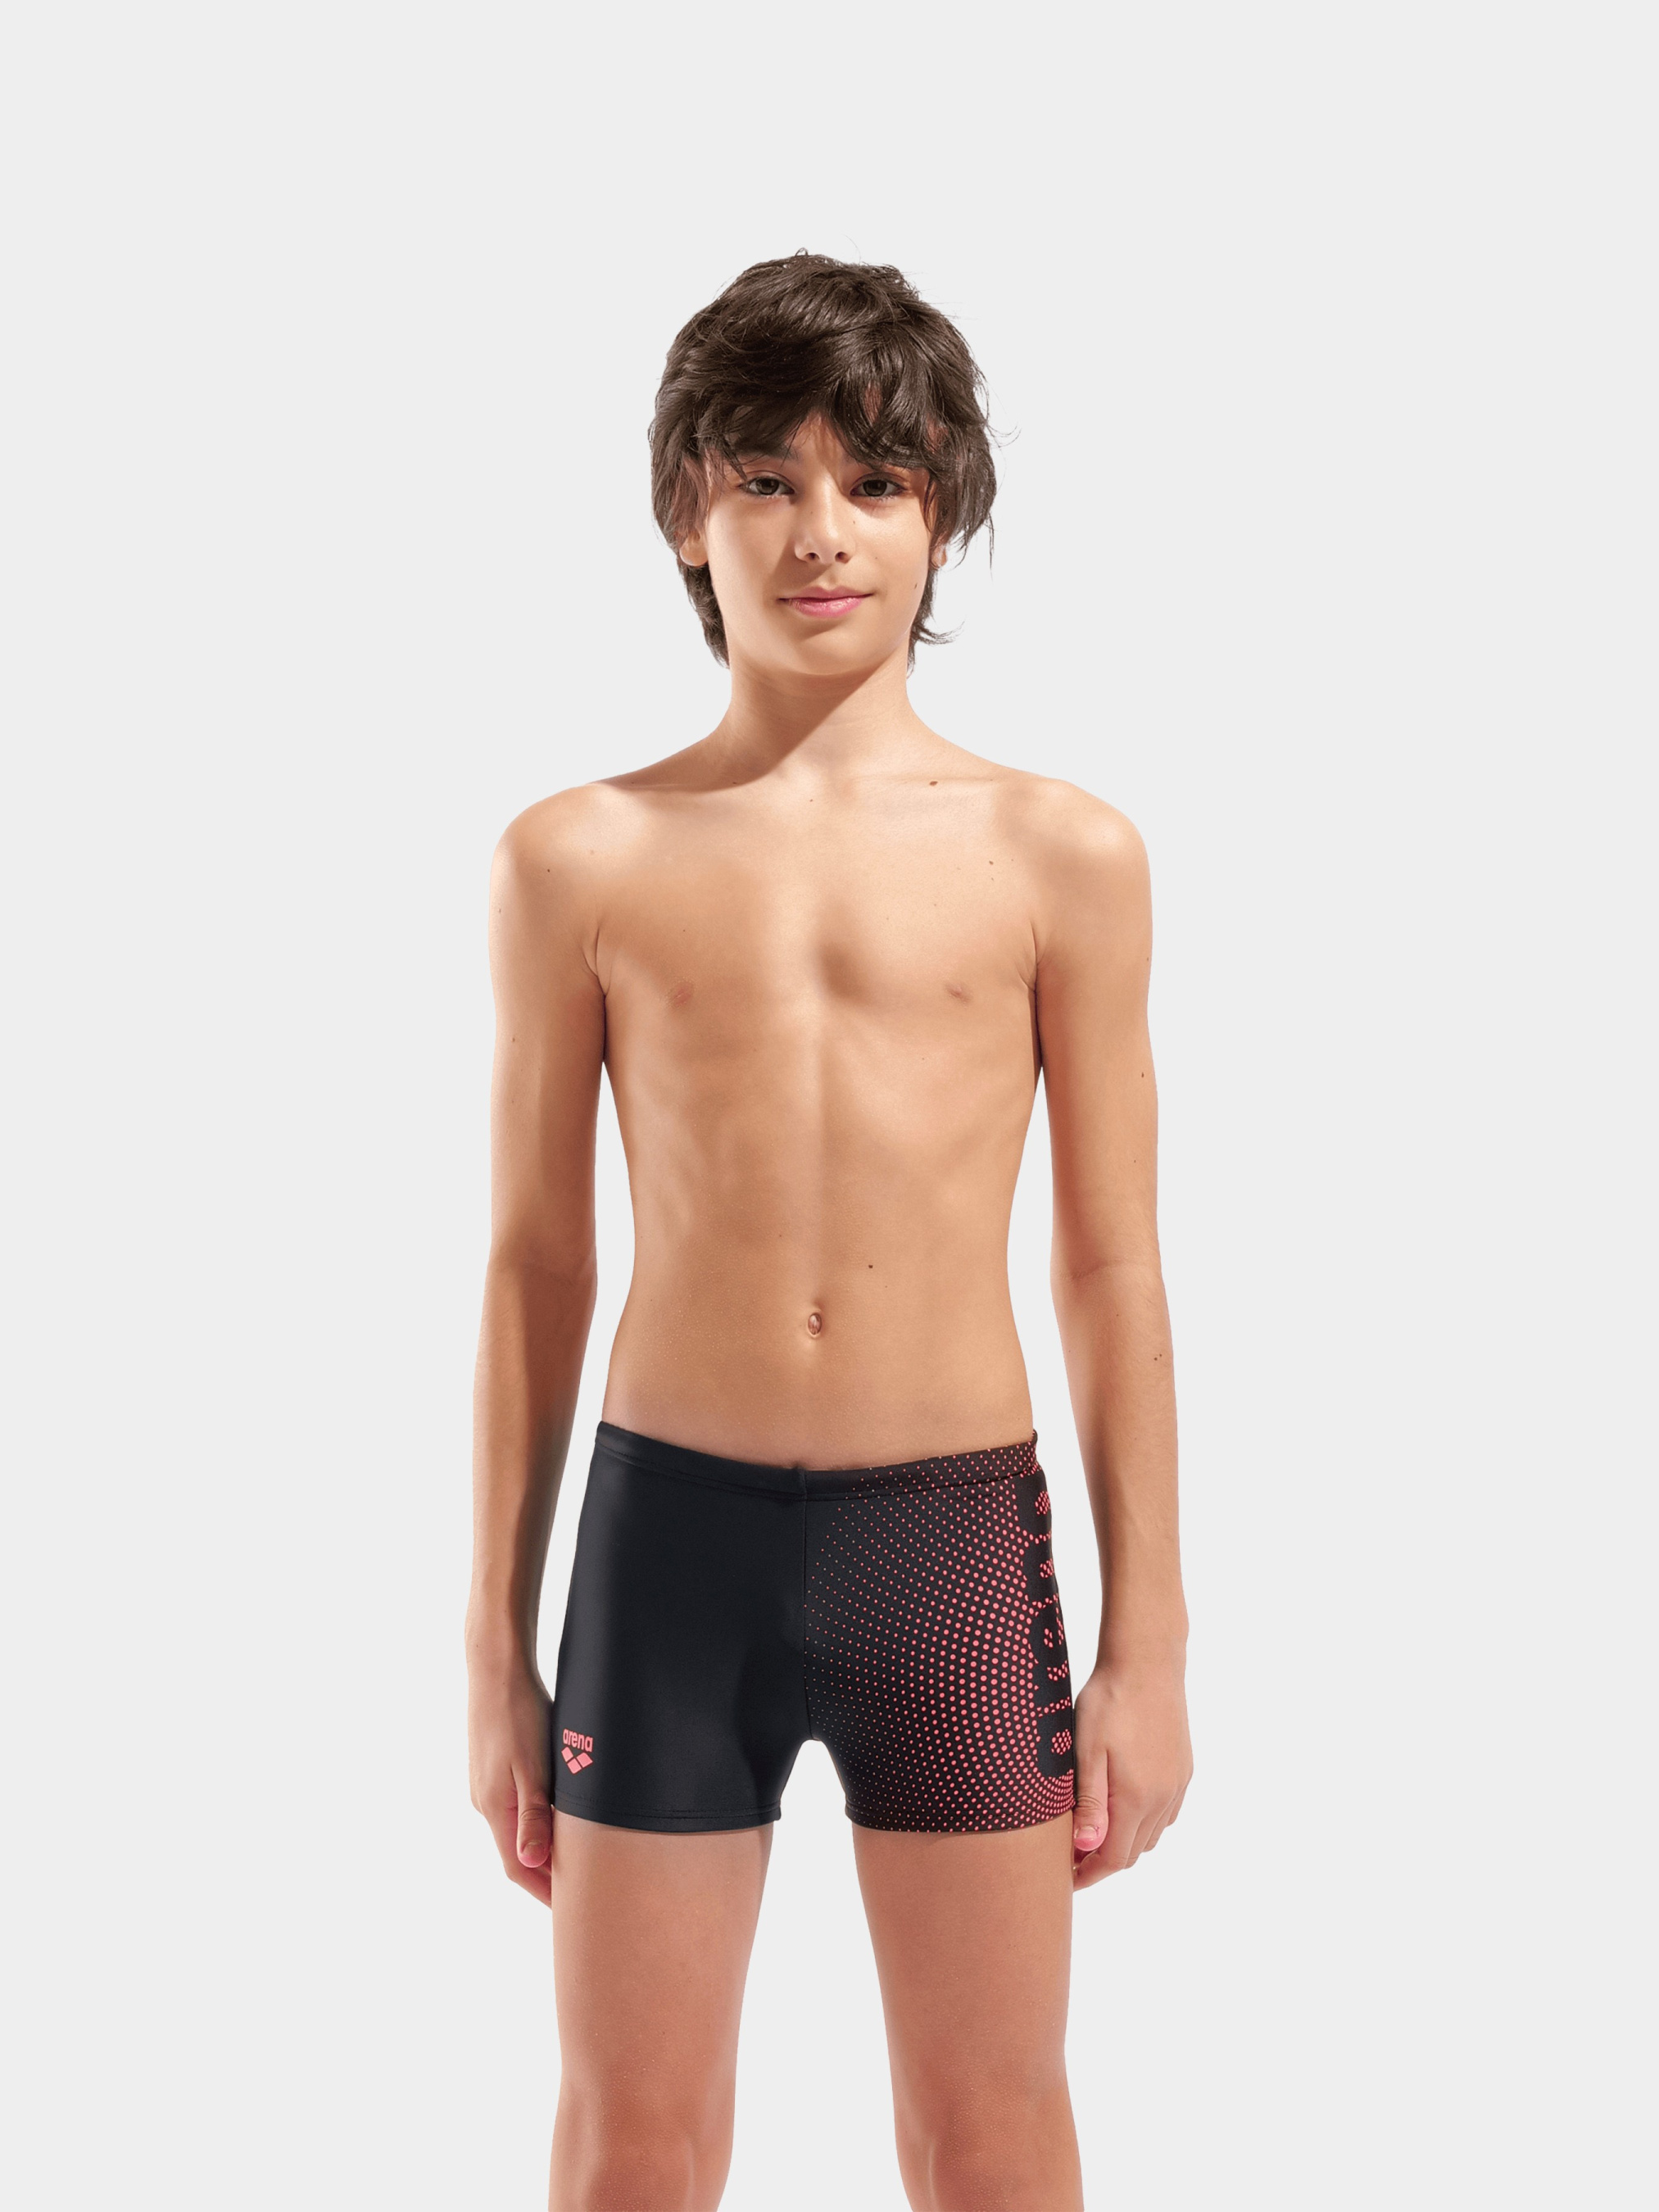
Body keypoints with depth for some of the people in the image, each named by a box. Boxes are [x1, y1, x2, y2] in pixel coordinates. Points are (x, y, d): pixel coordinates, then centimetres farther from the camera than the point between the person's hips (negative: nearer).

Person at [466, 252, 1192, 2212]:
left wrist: (1149, 1642, 4)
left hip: (957, 1531, 0)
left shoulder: (1058, 855, 1)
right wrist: (496, 1647, 8)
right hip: (671, 1524, 1)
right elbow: (534, 1262, 6)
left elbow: (1111, 1267, 4)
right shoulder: (581, 860, 2)